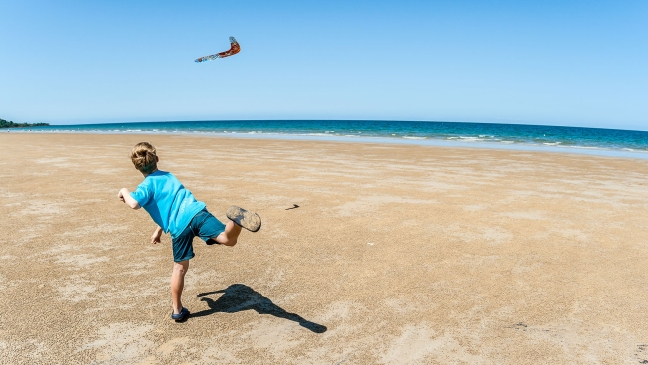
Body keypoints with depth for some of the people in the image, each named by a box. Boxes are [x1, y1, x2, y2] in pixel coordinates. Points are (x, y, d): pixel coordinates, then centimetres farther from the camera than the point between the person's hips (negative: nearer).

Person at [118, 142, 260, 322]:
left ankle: (177, 310, 25)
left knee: (180, 268, 14)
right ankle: (236, 220, -47)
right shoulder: (168, 176, 27)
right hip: (196, 213, 3)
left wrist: (125, 192, 8)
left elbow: (134, 203, -15)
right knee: (229, 239, -13)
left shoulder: (146, 186, 7)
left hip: (179, 227, -2)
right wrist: (159, 230, 44)